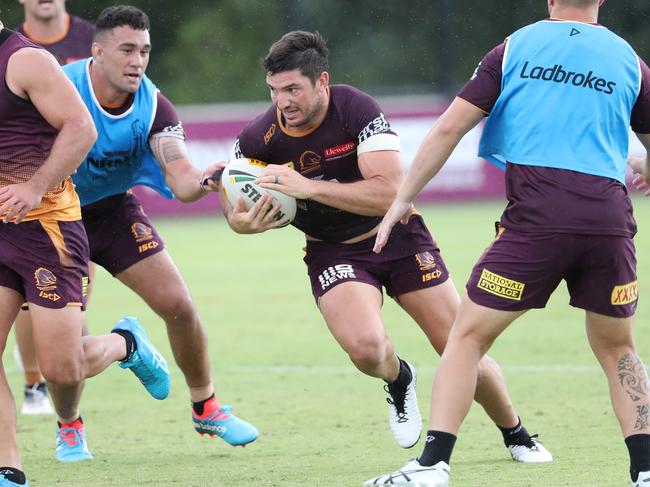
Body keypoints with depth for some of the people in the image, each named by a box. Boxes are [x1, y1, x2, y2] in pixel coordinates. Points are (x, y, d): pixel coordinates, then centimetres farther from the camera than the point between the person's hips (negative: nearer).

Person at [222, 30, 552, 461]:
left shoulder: (357, 109, -26)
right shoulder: (260, 138, -17)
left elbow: (389, 192, -34)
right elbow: (234, 202, -1)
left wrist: (308, 187, -40)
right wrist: (242, 221, -26)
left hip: (399, 237, -1)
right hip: (333, 254, 1)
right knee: (365, 346, -28)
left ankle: (516, 435, 27)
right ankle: (398, 381, 10)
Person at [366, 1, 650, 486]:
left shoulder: (515, 48, 11)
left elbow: (449, 128, 6)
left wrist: (402, 199, 13)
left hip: (536, 217, -2)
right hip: (609, 218, 2)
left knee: (468, 337, 7)